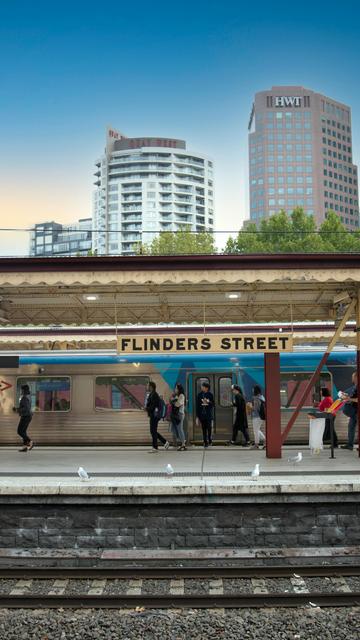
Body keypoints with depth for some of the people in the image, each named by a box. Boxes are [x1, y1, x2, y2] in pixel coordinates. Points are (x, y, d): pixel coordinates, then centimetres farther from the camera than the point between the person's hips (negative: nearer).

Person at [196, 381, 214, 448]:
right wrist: (197, 416, 5)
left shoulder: (210, 394, 1)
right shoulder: (199, 394, 5)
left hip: (209, 414, -1)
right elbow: (197, 405, 7)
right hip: (202, 414, 2)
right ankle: (205, 442, 8)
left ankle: (210, 441, 8)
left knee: (209, 428, -6)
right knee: (204, 429, 3)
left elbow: (213, 404, 5)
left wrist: (208, 402, -17)